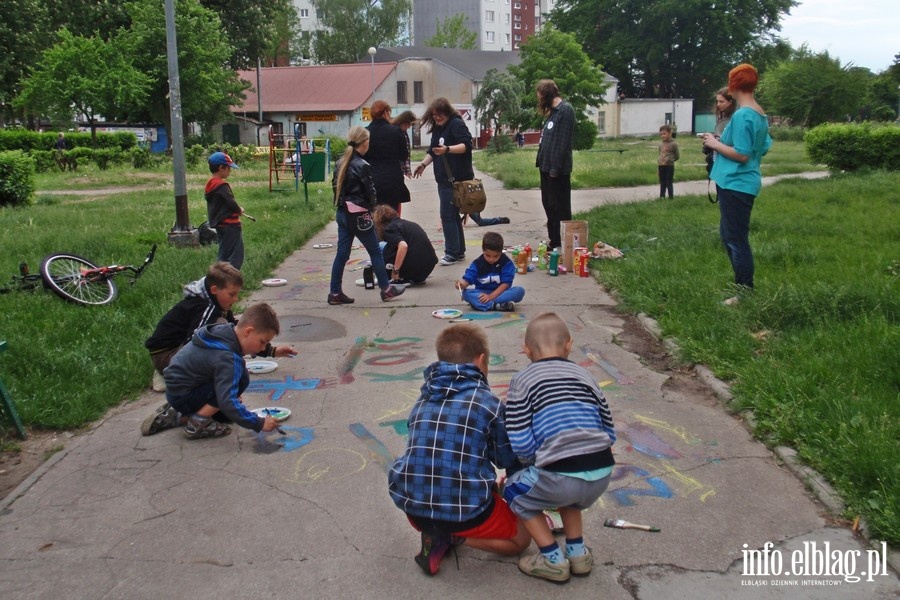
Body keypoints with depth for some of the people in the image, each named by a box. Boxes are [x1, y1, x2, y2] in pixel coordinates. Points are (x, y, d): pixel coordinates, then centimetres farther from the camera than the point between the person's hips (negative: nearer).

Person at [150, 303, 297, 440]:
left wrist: (272, 351, 12)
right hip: (181, 396, -10)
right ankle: (198, 424, -13)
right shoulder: (228, 358, -31)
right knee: (241, 379, -23)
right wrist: (259, 424, -32)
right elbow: (228, 402, -37)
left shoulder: (227, 329, -6)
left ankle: (178, 416, 18)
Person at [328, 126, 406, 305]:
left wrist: (342, 204, 12)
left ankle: (335, 293, 11)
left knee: (342, 253, 9)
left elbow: (335, 186, 11)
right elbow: (370, 192, -12)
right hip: (358, 215, -7)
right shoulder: (362, 166, -16)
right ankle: (386, 289, 14)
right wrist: (371, 208, 6)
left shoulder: (340, 163, 7)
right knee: (375, 251, 6)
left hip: (342, 213, 7)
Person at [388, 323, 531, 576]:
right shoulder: (489, 403, -6)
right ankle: (453, 537, -1)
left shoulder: (422, 401, 9)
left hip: (413, 507, 4)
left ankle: (438, 535, 6)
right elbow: (509, 460, 4)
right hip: (467, 511, -4)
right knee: (520, 539, 22)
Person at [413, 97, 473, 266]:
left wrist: (447, 149, -36)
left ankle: (452, 253, -5)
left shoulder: (457, 124, -10)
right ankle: (459, 251, 20)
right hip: (444, 179, 9)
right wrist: (423, 164, 10)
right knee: (452, 216, 12)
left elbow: (466, 145, -22)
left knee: (447, 215, -10)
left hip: (457, 179, -9)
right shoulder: (437, 128, 16)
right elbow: (432, 150, 25)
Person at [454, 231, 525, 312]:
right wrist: (462, 284, -36)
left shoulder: (507, 263, -9)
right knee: (466, 293, -27)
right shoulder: (477, 264, -5)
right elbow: (468, 279, -11)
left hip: (500, 292, 0)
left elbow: (506, 283, -14)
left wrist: (491, 296, -24)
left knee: (520, 291, -28)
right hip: (482, 293, 0)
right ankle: (497, 306, -42)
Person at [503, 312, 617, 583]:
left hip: (561, 477, -6)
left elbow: (521, 445, -3)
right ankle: (578, 552, 33)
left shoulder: (522, 380, 4)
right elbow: (610, 434, 17)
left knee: (515, 491, 23)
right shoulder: (585, 376, 17)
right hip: (602, 475, 6)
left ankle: (553, 559, 18)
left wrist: (535, 462, 18)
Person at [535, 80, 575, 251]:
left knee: (560, 207, -3)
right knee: (549, 204, 15)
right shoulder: (553, 111, 16)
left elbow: (563, 142, -19)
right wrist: (542, 162, 13)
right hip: (547, 167, 10)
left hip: (557, 169, -10)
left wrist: (556, 168, -21)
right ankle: (553, 240, 25)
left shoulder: (565, 110, -14)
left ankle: (562, 244, 4)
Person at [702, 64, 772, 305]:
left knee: (736, 240, -3)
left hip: (735, 184, -10)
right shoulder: (761, 115, 10)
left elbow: (741, 155, -22)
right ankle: (743, 284, 27)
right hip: (743, 183, 10)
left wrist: (715, 144, -9)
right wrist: (722, 142, 16)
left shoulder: (742, 115, -18)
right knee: (729, 235, 19)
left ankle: (746, 295, 4)